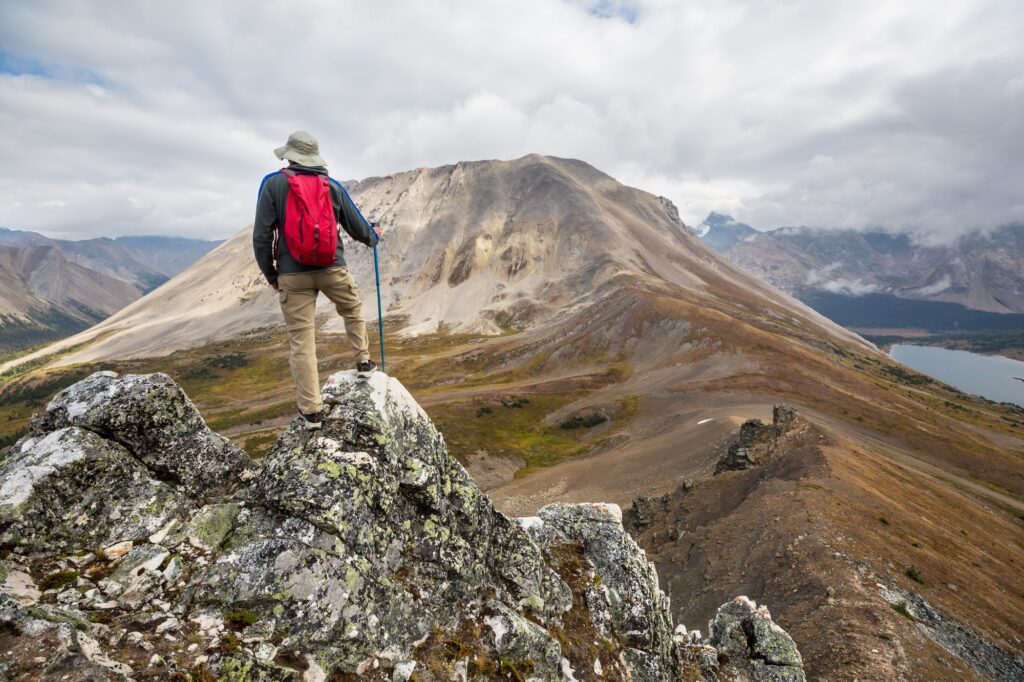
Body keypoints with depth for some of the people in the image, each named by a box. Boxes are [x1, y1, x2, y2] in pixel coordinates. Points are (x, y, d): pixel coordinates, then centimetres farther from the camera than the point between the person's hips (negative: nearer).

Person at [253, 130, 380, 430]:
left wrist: (270, 274, 8)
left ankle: (311, 411, 6)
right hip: (333, 269, 1)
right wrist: (373, 236, 34)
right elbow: (358, 228, 12)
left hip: (293, 275, -1)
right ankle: (363, 362, 34)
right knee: (353, 312, 30)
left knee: (301, 341, 3)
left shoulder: (273, 184, 0)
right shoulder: (333, 186, 6)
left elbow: (261, 236, -4)